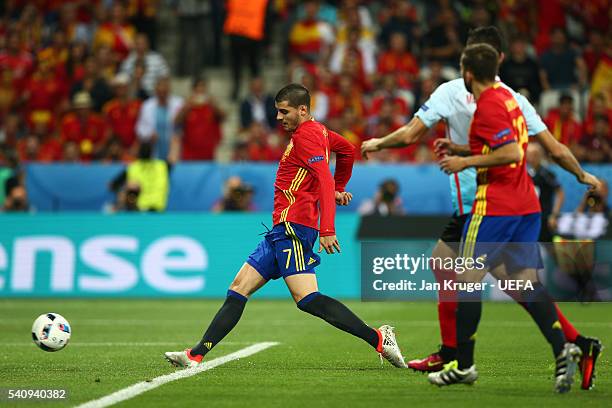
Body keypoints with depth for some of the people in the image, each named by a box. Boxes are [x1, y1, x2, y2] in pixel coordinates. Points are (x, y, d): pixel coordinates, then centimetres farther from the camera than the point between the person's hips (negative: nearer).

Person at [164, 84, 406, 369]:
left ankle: (378, 339, -22)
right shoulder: (318, 131, 19)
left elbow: (325, 180, -22)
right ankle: (197, 355, 8)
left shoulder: (306, 135, -10)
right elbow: (347, 149, 37)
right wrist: (339, 189, 42)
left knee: (307, 299, -21)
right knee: (239, 289, 8)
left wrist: (327, 230, -30)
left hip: (293, 227, -11)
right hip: (283, 231, 11)